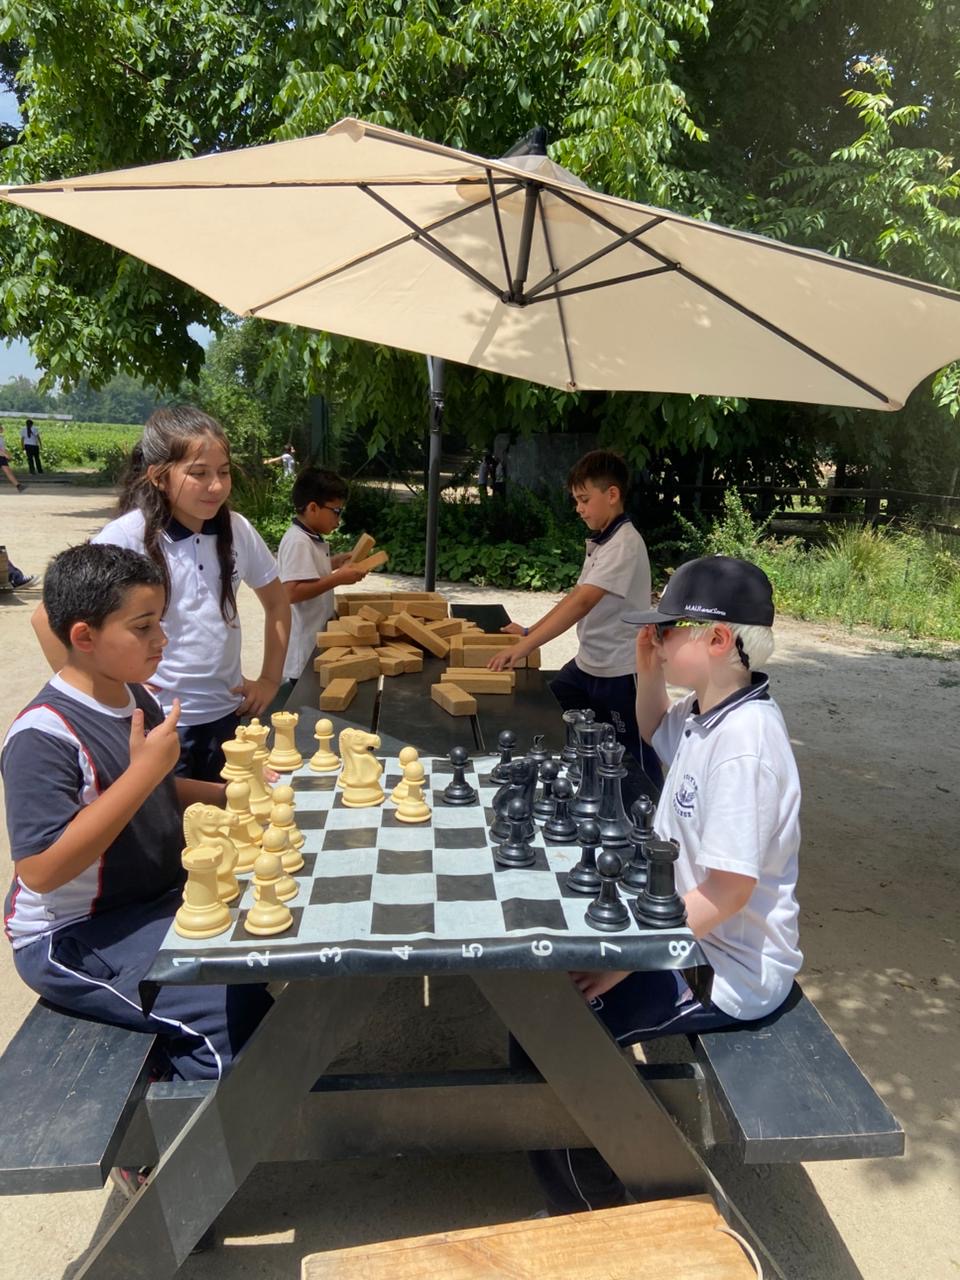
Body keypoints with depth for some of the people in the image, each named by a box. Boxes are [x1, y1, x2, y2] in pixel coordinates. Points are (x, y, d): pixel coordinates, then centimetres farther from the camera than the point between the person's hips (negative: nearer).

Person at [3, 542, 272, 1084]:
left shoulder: (139, 699, 1)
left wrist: (226, 793, 0)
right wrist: (144, 770, -31)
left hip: (157, 899, 9)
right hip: (74, 937, -8)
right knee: (237, 1014, -21)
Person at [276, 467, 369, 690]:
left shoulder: (311, 539, 8)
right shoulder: (298, 542, -22)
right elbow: (292, 592, -30)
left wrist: (340, 561, 11)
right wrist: (338, 578, -26)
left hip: (315, 640, 10)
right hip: (303, 649, -10)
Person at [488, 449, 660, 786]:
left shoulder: (625, 544, -21)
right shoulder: (599, 541, 9)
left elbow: (582, 603, -31)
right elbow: (576, 595, 13)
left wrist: (522, 648, -37)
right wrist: (530, 631, 4)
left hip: (620, 672, -9)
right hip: (586, 664, 9)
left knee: (635, 764, 3)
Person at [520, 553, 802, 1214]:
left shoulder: (744, 741, -29)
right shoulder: (706, 710, -1)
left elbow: (728, 891, -28)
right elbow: (653, 732, 23)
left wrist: (627, 959, -21)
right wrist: (649, 670, 3)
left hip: (728, 969, -9)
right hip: (690, 934, 9)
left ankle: (590, 1209, 13)